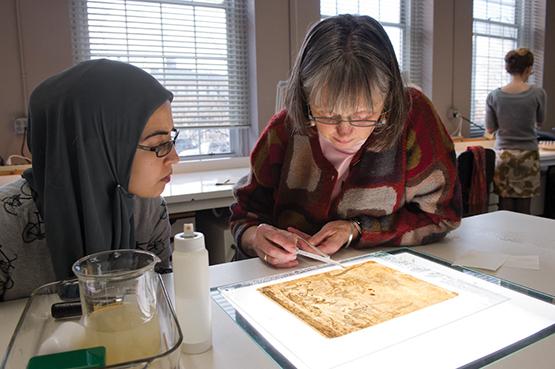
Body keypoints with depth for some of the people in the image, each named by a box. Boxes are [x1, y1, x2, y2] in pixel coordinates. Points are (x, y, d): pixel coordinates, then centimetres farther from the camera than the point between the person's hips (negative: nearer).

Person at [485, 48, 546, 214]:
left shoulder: (494, 96, -5)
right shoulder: (538, 93, -7)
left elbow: (489, 129, 3)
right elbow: (538, 123, 10)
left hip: (503, 156, 1)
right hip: (528, 156, 0)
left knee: (505, 210, 5)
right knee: (523, 211, 7)